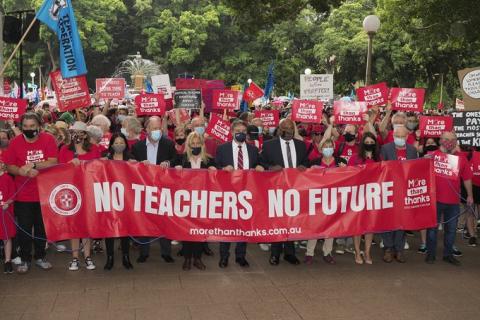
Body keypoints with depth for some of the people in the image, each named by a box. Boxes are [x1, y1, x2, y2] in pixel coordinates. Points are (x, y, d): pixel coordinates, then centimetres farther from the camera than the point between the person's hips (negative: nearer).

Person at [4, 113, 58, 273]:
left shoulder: (48, 139, -7)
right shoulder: (15, 142, -4)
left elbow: (52, 162, -15)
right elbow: (9, 167, -4)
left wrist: (32, 165, -24)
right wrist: (23, 171, -22)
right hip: (23, 194, 0)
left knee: (42, 227, 13)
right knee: (24, 228, 8)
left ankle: (40, 256, 30)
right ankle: (25, 259, 23)